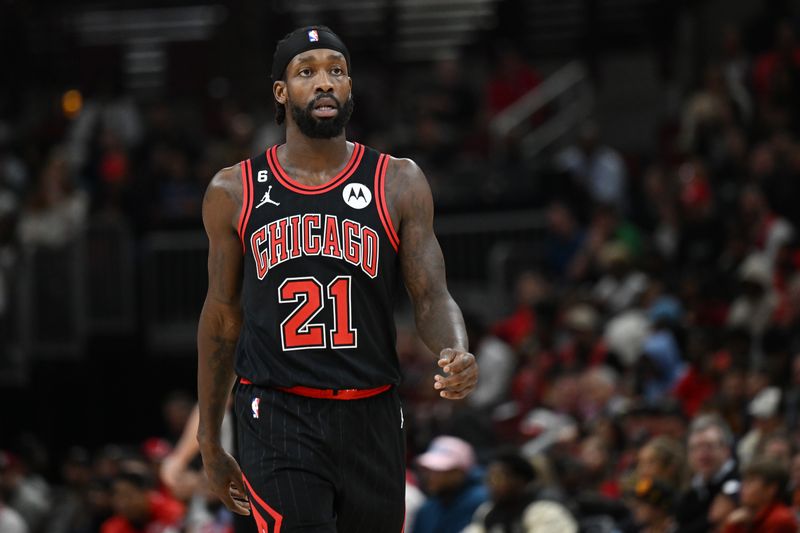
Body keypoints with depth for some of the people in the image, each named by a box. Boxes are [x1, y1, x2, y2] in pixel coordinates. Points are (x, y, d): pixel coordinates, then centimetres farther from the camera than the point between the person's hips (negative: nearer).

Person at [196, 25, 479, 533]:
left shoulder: (398, 183, 3)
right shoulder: (234, 192, 4)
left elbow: (432, 297, 0)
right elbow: (223, 317, 12)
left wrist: (457, 353, -24)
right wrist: (209, 444, 15)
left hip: (371, 419, 2)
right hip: (279, 419, -2)